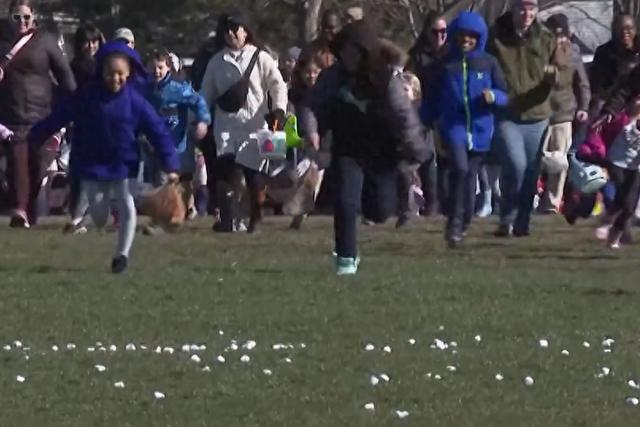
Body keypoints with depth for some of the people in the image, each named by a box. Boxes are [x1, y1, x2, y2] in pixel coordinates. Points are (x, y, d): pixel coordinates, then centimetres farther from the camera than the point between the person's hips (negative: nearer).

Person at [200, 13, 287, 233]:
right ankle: (228, 219, -20)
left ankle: (255, 220, 19)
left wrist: (278, 110, -14)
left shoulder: (260, 58, 4)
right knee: (226, 169, -16)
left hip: (255, 125, -1)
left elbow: (278, 86, 1)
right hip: (227, 125, 1)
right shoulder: (217, 62, 12)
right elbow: (206, 95, 17)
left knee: (255, 175, 2)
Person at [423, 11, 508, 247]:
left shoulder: (488, 63, 4)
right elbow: (432, 99, 12)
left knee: (470, 175, 8)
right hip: (453, 124, -2)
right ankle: (454, 222, -15)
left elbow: (504, 96, 6)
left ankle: (463, 225, 24)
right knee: (460, 167, -23)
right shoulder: (444, 65, 3)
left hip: (480, 128, 2)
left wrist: (493, 96, -16)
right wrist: (425, 125, 9)